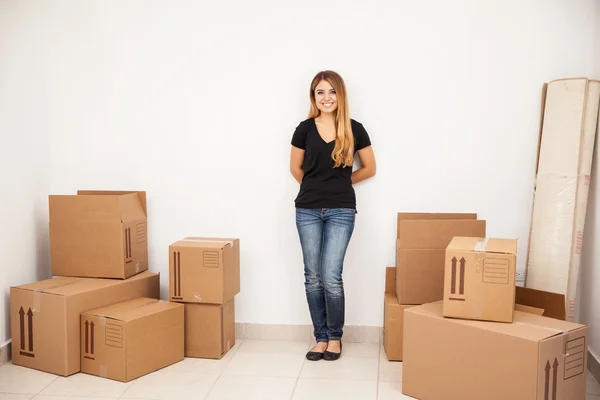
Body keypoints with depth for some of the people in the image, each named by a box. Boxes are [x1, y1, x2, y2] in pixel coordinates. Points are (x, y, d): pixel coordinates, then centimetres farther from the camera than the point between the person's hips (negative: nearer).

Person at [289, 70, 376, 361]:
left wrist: (340, 182, 10)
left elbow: (369, 168, 9)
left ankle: (335, 336, 15)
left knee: (331, 276, -7)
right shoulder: (305, 129, 1)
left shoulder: (354, 130, -1)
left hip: (341, 210, -2)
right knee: (312, 276, 6)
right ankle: (321, 337, 21)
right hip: (308, 210, 2)